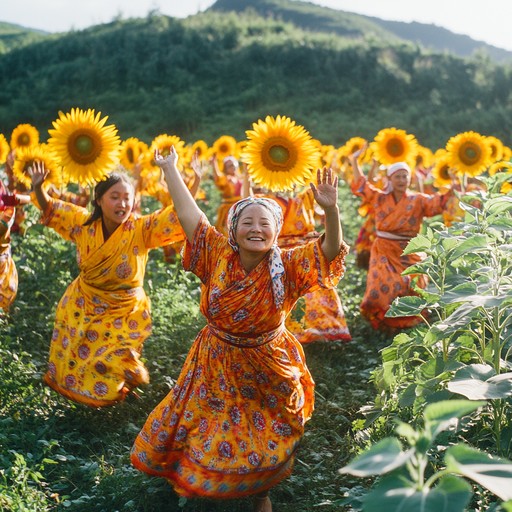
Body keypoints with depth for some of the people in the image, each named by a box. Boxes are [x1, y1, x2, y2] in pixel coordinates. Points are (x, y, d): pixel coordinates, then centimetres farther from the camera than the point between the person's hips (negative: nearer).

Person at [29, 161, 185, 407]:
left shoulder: (141, 230, -24)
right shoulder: (84, 223, -13)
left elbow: (180, 217, -33)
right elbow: (50, 209, 1)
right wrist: (38, 187, -16)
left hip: (124, 315, -3)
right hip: (81, 309, 3)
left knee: (108, 376, 9)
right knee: (72, 367, 20)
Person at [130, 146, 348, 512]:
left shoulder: (286, 267, -19)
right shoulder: (219, 256, -16)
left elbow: (331, 250, -30)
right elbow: (188, 214, -13)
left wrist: (331, 210, -47)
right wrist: (169, 168, -9)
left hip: (266, 369, -1)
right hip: (218, 365, 1)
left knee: (269, 441, 17)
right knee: (192, 428, 19)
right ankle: (193, 481, 48)